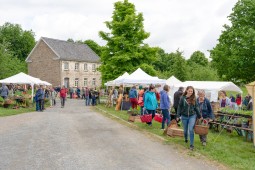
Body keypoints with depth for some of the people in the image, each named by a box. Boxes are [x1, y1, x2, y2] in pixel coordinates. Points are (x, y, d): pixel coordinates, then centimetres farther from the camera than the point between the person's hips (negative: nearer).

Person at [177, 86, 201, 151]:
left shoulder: (194, 99, -1)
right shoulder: (182, 98, -6)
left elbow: (196, 108, 8)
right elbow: (179, 107, -2)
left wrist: (199, 116, 12)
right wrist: (178, 115, -8)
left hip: (192, 116, 0)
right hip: (184, 116, 0)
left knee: (191, 129, -12)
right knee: (185, 130, 13)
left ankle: (191, 145, -4)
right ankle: (186, 139, 43)